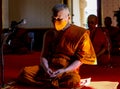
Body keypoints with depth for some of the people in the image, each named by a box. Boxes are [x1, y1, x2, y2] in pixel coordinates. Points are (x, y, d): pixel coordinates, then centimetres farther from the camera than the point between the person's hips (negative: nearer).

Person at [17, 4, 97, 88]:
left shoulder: (80, 34, 0)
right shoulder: (49, 34, 14)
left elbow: (80, 59, -3)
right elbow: (44, 56, 11)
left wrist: (64, 70, -18)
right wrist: (46, 68, -12)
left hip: (68, 71, -3)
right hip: (49, 69, 4)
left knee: (73, 80, -40)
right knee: (25, 72, -22)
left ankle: (47, 82, -18)